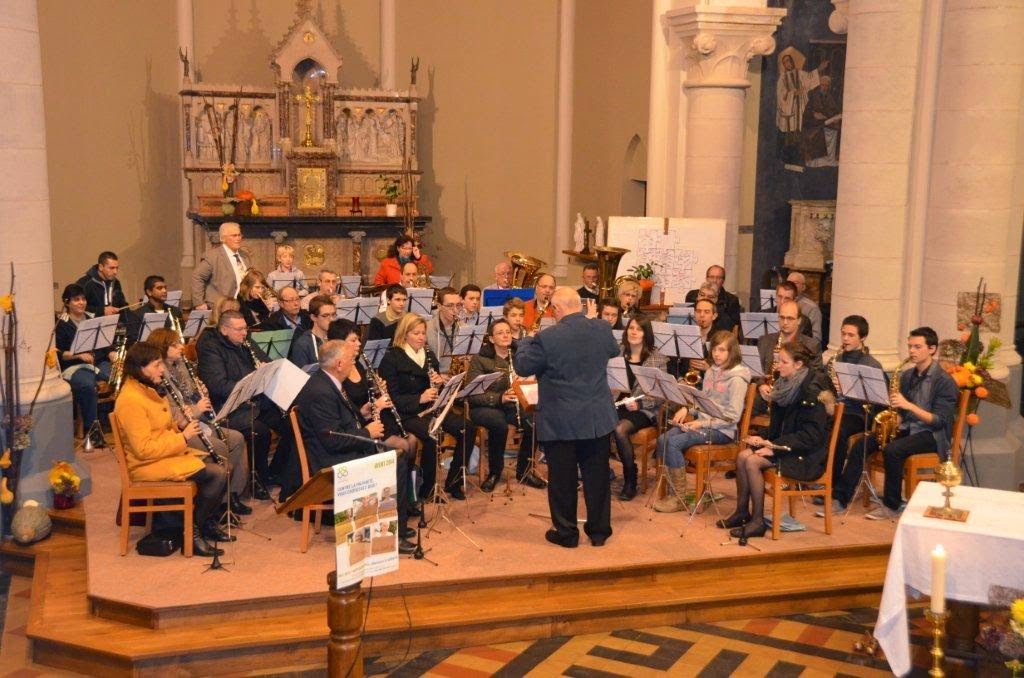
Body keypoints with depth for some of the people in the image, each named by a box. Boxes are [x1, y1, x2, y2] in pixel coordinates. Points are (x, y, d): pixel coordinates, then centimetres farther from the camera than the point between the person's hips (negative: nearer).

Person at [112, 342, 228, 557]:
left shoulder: (147, 389, 9)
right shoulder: (130, 401, -22)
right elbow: (144, 449, -25)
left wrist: (182, 429, 0)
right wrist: (183, 438, -19)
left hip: (168, 452, 10)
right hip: (148, 465, -10)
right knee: (217, 474, -20)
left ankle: (208, 522, 17)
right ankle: (193, 531, -6)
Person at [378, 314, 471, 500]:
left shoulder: (429, 355, 14)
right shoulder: (392, 358, -6)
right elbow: (392, 397, -12)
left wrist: (440, 382, -3)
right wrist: (420, 398, -23)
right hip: (406, 413, -6)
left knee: (465, 430, -16)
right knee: (432, 435, -34)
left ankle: (453, 483, -2)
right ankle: (426, 489, -16)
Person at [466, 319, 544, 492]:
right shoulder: (480, 359, -7)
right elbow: (472, 394, -13)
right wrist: (499, 398, -28)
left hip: (511, 406, 4)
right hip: (485, 407, -4)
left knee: (533, 422, -25)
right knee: (499, 423, -37)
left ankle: (523, 470, -2)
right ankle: (494, 472, -12)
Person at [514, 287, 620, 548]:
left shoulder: (547, 338, -18)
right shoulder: (603, 329, -4)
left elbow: (522, 367, -5)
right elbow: (614, 351, 17)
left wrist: (525, 341, 11)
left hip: (560, 422, -4)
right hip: (598, 419, 4)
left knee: (562, 478, 9)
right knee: (597, 475, 14)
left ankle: (566, 532, 17)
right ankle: (599, 530, 23)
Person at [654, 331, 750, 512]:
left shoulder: (737, 379, -11)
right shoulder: (711, 372, 14)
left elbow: (732, 417, -17)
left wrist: (702, 423, -20)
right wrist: (686, 408, 3)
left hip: (722, 430, -8)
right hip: (703, 422, 8)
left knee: (673, 442, -24)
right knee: (662, 439, -13)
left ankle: (679, 498, -14)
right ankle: (673, 489, -3)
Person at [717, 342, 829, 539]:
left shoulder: (811, 392, -17)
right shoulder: (785, 386, 9)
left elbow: (811, 435, -22)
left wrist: (775, 446, -22)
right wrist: (765, 439, -1)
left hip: (807, 455, -8)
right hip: (784, 445, 8)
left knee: (752, 461, -23)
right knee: (742, 455, -11)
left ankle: (758, 522, -15)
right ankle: (742, 512, 0)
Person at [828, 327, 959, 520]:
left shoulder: (944, 381, -10)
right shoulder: (907, 375, 11)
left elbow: (939, 421, -17)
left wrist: (908, 405, -25)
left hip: (932, 435, -7)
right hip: (906, 429, 7)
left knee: (892, 450, -34)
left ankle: (892, 507, -18)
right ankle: (840, 498, -16)